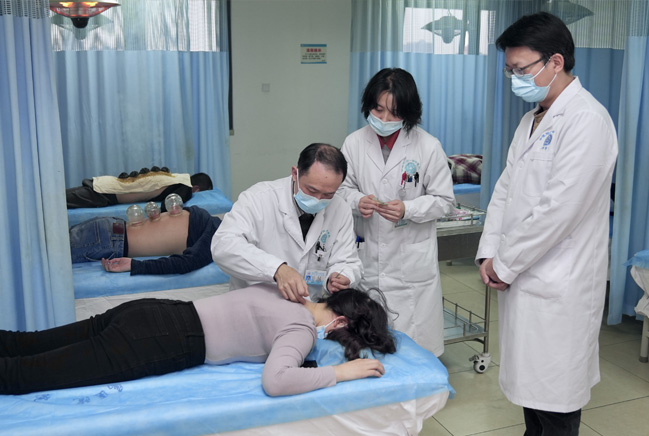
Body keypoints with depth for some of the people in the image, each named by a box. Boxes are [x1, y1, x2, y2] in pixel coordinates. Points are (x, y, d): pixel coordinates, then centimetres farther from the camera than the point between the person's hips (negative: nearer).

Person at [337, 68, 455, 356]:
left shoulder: (428, 146, -8)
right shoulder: (354, 143, 0)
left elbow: (444, 200, -2)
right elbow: (343, 187, 11)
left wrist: (407, 210, -19)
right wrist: (356, 201, -13)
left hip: (412, 261, -2)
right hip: (366, 257, 3)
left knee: (413, 343, 4)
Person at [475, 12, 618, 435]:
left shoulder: (587, 121, -16)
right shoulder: (533, 118, 13)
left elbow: (558, 210, -22)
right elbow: (506, 187, 13)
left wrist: (506, 263, -12)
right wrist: (490, 253, 2)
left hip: (560, 286, -8)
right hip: (523, 278, 8)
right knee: (530, 381, 20)